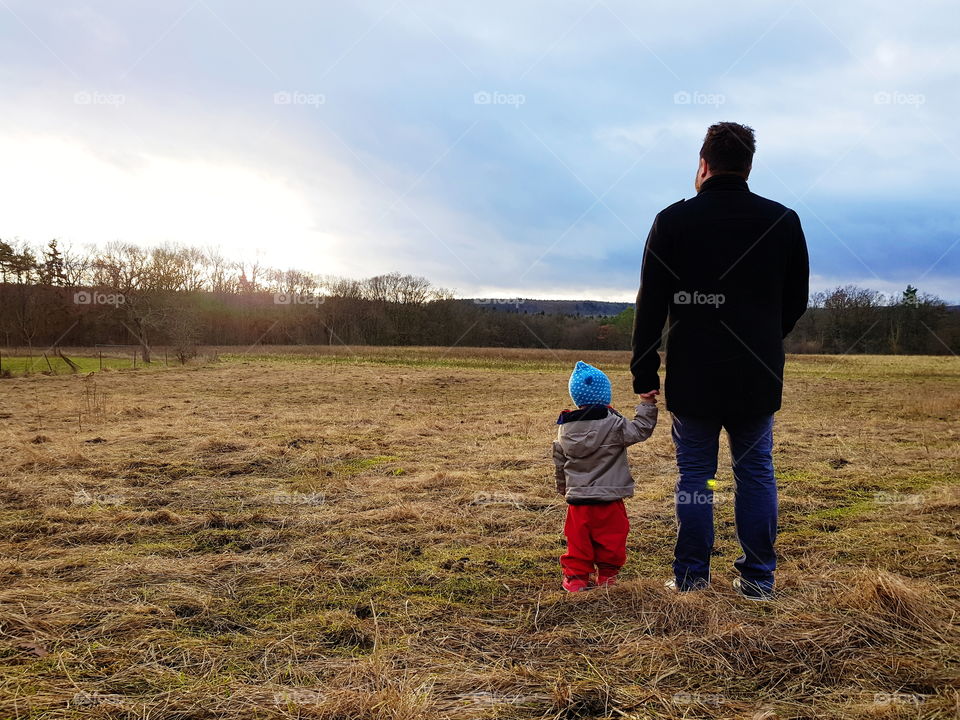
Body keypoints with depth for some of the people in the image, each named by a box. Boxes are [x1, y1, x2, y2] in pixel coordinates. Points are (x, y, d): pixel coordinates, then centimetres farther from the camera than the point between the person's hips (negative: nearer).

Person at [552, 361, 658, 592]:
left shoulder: (564, 429, 5)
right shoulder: (614, 425, -13)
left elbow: (559, 463, 14)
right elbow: (640, 430, -6)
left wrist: (563, 489, 27)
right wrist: (647, 405, 0)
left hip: (577, 498, 4)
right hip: (609, 499, -4)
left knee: (578, 540, 11)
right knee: (611, 540, 11)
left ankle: (576, 576, 13)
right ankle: (607, 575, 19)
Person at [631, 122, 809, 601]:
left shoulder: (673, 220, -4)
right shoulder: (783, 221, 2)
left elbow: (650, 305, -5)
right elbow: (796, 301, 10)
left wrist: (644, 371, 2)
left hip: (692, 376, -1)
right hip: (758, 377, 2)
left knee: (694, 473, 8)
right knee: (756, 472, 12)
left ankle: (691, 576, 12)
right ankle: (758, 577, 15)